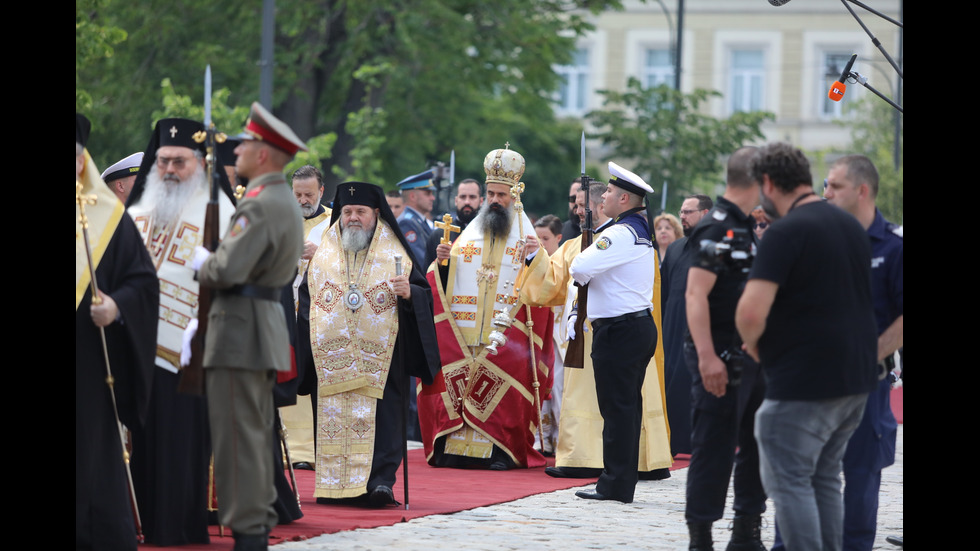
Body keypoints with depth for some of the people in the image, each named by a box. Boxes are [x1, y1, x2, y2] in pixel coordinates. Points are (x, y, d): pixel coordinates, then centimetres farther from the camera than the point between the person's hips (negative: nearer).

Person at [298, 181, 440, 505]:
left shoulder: (395, 254, 8)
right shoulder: (324, 254, 16)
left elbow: (425, 295, 6)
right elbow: (306, 299, 20)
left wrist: (409, 293, -16)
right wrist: (308, 342, 8)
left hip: (380, 356, -2)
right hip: (331, 354, 3)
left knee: (380, 414, -14)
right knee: (333, 416, -4)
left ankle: (380, 481, -19)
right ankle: (334, 483, 0)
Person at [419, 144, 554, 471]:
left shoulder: (526, 236, 7)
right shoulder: (470, 233, 15)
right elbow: (442, 283, 15)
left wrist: (537, 258, -20)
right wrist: (442, 261, -5)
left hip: (507, 334, -3)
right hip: (463, 333, 3)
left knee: (503, 390, -9)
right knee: (454, 385, -5)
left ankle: (500, 450, -2)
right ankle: (455, 446, 1)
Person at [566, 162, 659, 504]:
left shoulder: (620, 234, -15)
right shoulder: (642, 232, 16)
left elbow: (579, 269, -21)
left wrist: (579, 267, 0)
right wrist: (587, 272, 5)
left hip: (619, 331, -10)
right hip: (641, 325, 10)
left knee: (617, 408, -7)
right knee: (628, 407, 12)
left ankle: (615, 486, -5)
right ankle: (624, 481, 18)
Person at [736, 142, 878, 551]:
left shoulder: (786, 231, -15)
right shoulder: (851, 226, 12)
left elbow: (752, 312, -25)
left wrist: (752, 344, -3)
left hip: (803, 385, -9)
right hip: (856, 379, 9)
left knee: (789, 482, -2)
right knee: (824, 478, 17)